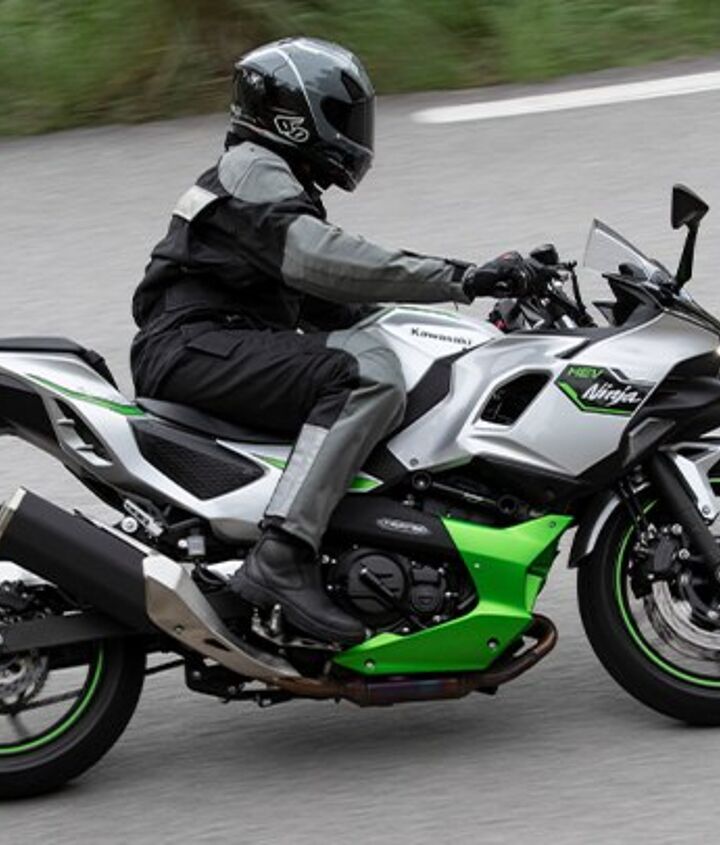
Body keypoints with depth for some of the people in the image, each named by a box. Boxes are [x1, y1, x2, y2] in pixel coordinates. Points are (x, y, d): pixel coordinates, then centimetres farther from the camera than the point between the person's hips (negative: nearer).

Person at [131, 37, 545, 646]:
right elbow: (319, 260, -23)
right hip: (194, 346, -11)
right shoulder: (252, 170, -5)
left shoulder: (278, 187, 29)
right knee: (368, 379, -27)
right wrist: (460, 281, -26)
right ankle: (282, 556, -39)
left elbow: (324, 306, 27)